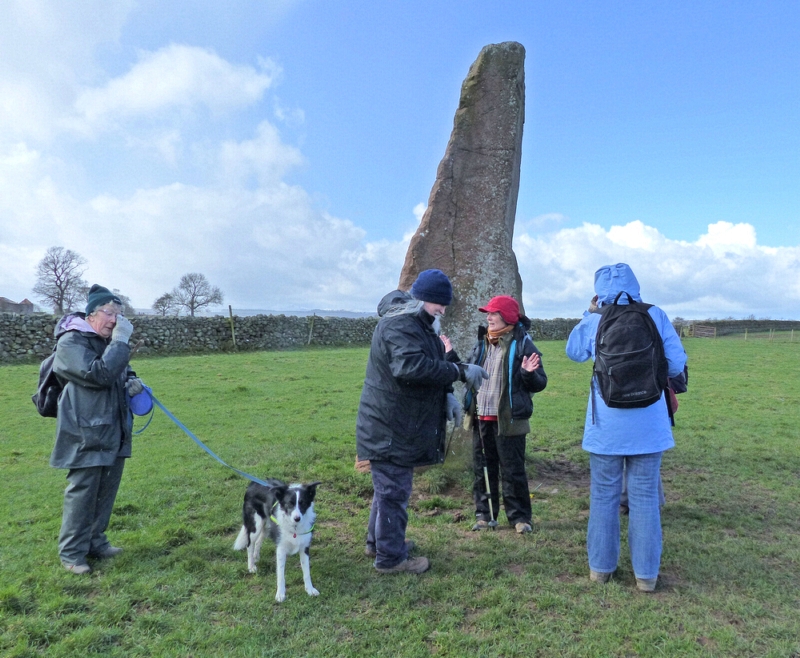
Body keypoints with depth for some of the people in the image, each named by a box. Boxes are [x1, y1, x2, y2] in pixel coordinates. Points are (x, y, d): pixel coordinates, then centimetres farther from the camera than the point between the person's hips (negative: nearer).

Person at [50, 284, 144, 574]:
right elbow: (99, 374, -27)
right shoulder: (71, 342, -13)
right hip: (86, 434, -8)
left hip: (114, 432, 8)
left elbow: (120, 374, 27)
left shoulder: (108, 342, 13)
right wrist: (121, 341, -24)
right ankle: (71, 553, 16)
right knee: (82, 493, 0)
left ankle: (95, 542, 30)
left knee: (106, 491, 15)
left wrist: (132, 382, 4)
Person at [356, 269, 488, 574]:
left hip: (397, 425, 11)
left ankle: (378, 541, 39)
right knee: (394, 491, 1)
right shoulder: (400, 325, -22)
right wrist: (460, 372, -30)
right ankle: (390, 557, 16)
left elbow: (430, 366, 19)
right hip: (390, 428, -11)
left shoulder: (416, 323, 15)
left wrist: (447, 395, 3)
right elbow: (413, 366, -37)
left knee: (389, 487, 22)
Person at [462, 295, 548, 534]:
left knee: (513, 470, 4)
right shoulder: (482, 344, 11)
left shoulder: (522, 344, -7)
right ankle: (484, 514, 24)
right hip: (481, 418, 6)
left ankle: (519, 516, 17)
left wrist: (529, 373, -27)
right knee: (483, 469, 12)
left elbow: (540, 384, -7)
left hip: (508, 420, -6)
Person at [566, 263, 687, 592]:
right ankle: (646, 573, 17)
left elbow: (573, 351, 13)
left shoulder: (594, 321, -4)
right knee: (644, 496, 9)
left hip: (606, 424, 0)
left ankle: (601, 566, 22)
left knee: (604, 495, 12)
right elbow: (676, 364, -2)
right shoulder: (656, 316, -4)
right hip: (648, 424, 1)